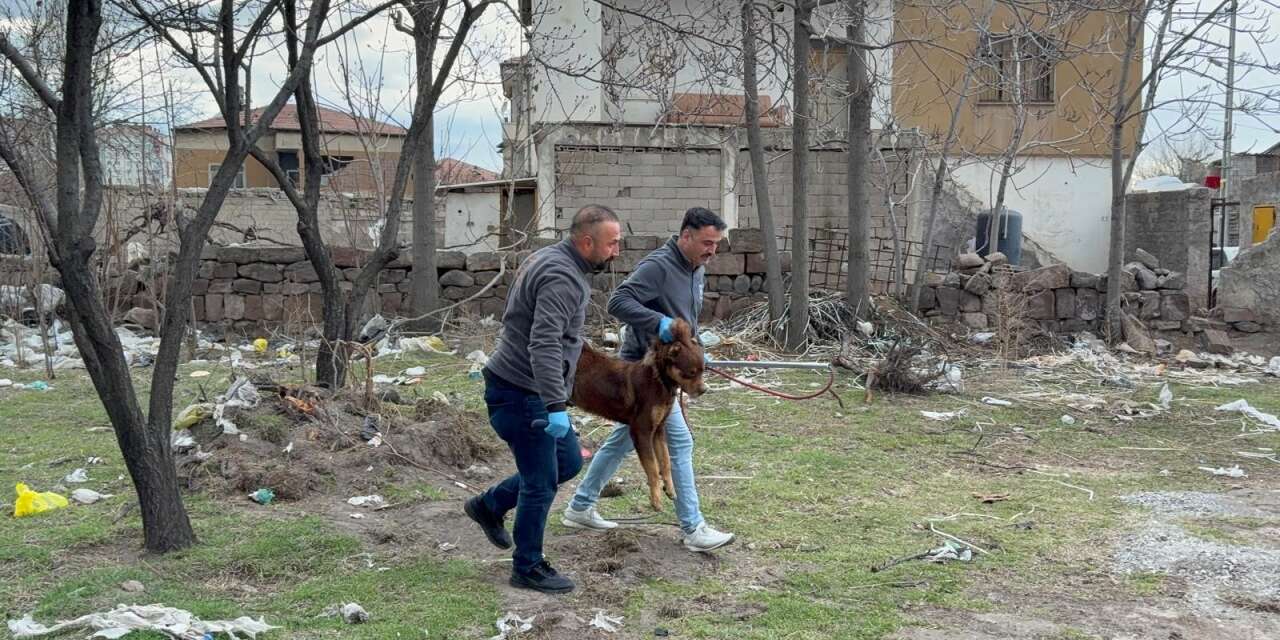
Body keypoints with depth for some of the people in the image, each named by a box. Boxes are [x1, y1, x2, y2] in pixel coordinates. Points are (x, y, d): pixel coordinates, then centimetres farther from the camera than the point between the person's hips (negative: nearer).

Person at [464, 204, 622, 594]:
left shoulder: (552, 261, 11)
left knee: (568, 461, 18)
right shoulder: (562, 277, -22)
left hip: (524, 388, 10)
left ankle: (489, 505, 29)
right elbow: (544, 346, -32)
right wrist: (556, 406, -35)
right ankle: (528, 569, 14)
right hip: (521, 392, -10)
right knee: (541, 482, 0)